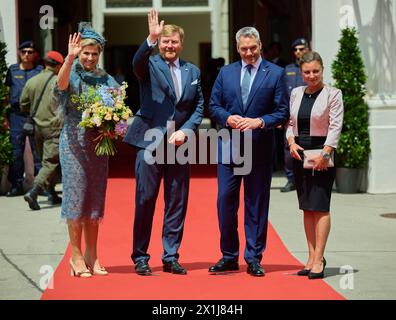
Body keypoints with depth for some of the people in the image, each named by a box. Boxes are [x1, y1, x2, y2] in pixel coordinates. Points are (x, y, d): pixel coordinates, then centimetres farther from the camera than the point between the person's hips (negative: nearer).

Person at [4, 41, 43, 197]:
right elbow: (6, 91, 15)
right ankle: (16, 185, 9)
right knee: (16, 150, 2)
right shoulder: (12, 70, 12)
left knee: (38, 150, -1)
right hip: (16, 115, 2)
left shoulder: (39, 70, 6)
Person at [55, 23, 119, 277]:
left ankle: (92, 256, 15)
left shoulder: (106, 79, 11)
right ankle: (76, 256, 4)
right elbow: (61, 83, -27)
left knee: (95, 200, 8)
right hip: (74, 143, -5)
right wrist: (70, 58, -43)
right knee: (76, 198, -3)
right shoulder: (72, 74, -3)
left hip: (98, 144, 5)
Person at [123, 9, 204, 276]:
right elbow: (137, 63, -24)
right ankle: (140, 258, 8)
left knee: (177, 202, 6)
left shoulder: (193, 71, 12)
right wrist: (151, 39, -39)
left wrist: (185, 131, -3)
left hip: (179, 144, 4)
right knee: (145, 201, -1)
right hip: (150, 141, -4)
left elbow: (199, 107, 12)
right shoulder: (150, 65, 0)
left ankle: (171, 257, 15)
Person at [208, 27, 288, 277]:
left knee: (257, 204, 4)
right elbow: (214, 106, 11)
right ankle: (229, 257, 12)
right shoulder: (226, 73, 10)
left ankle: (254, 259, 12)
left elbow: (283, 112, -1)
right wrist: (227, 118, -9)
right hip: (229, 146, 2)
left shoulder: (275, 73, 1)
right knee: (226, 200, 1)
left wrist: (260, 122, -16)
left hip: (260, 147, -2)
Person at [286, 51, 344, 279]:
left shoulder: (333, 94, -4)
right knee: (307, 208, 7)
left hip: (322, 153, -6)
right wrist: (291, 142, -2)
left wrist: (325, 154, -18)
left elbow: (335, 126, -10)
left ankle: (318, 260, -8)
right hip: (300, 154, 6)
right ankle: (312, 257, 13)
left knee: (320, 206, -9)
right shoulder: (296, 93, 12)